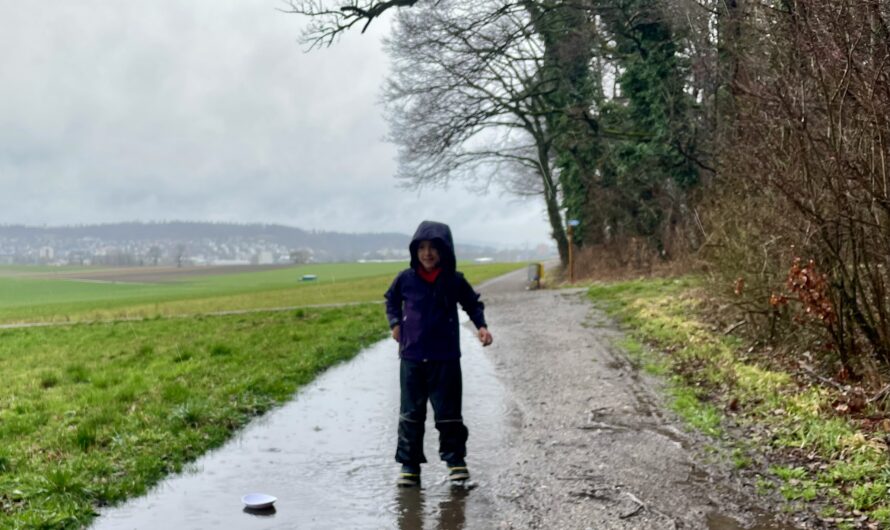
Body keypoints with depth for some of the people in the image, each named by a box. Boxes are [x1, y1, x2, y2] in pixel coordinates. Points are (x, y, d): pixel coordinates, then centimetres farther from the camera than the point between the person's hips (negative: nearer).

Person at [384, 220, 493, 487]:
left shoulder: (455, 281, -3)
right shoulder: (405, 279, -1)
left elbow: (473, 304, 12)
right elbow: (391, 300, 17)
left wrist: (481, 326, -2)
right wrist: (395, 323, 3)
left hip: (445, 358, -1)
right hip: (412, 357, 1)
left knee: (448, 411, 4)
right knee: (411, 412, 8)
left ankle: (455, 458, 17)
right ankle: (409, 463, 16)